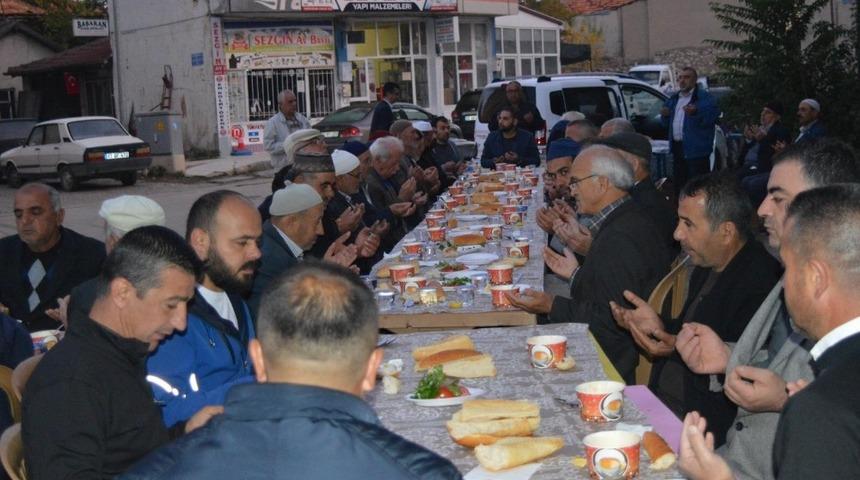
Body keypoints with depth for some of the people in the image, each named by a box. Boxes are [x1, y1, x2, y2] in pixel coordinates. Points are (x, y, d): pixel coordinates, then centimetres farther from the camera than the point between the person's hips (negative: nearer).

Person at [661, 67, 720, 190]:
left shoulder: (704, 97, -3)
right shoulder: (673, 99, 20)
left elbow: (714, 116, -17)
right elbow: (667, 124, 26)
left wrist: (696, 112, -30)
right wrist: (665, 115, 4)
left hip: (696, 149, -7)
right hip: (678, 148, 8)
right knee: (679, 184, 13)